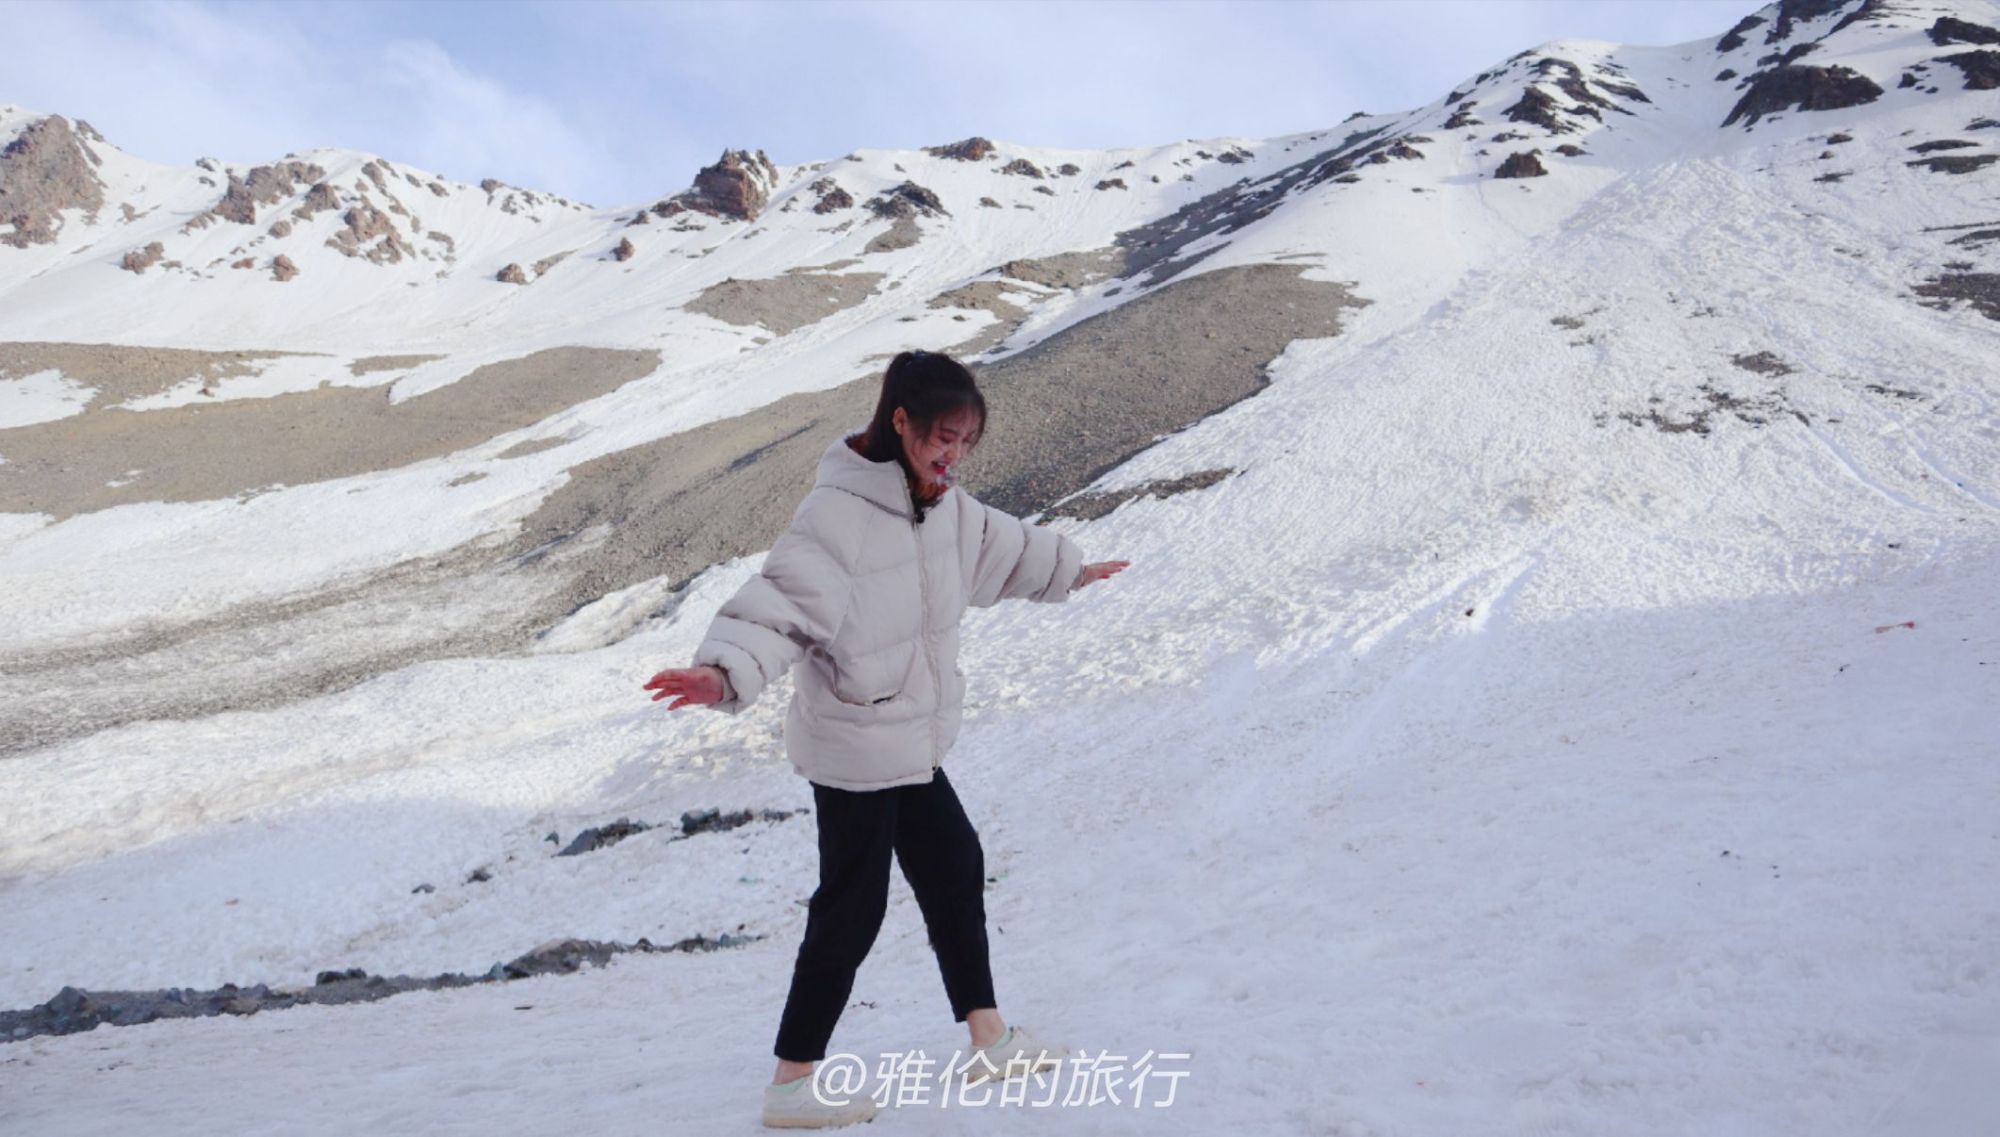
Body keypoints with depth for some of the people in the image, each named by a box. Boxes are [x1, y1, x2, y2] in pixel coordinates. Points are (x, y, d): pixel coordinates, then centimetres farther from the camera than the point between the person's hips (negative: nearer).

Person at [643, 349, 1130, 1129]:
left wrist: (1071, 569, 37)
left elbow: (999, 545, 23)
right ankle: (790, 1085, 15)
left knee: (955, 867, 17)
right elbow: (781, 603, -32)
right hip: (853, 744, -9)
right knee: (852, 905, -1)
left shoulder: (941, 504, 4)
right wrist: (725, 673, -49)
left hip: (912, 738, 9)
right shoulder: (835, 515, -23)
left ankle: (990, 1042, 34)